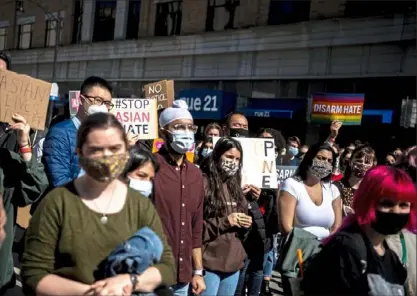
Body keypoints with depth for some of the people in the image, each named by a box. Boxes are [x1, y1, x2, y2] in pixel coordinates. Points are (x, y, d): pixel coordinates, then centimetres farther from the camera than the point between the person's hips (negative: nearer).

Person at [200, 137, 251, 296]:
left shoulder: (235, 185, 14)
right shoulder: (203, 183, -8)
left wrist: (245, 224, 0)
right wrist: (225, 221, -17)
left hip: (233, 261, 7)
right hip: (209, 262, -7)